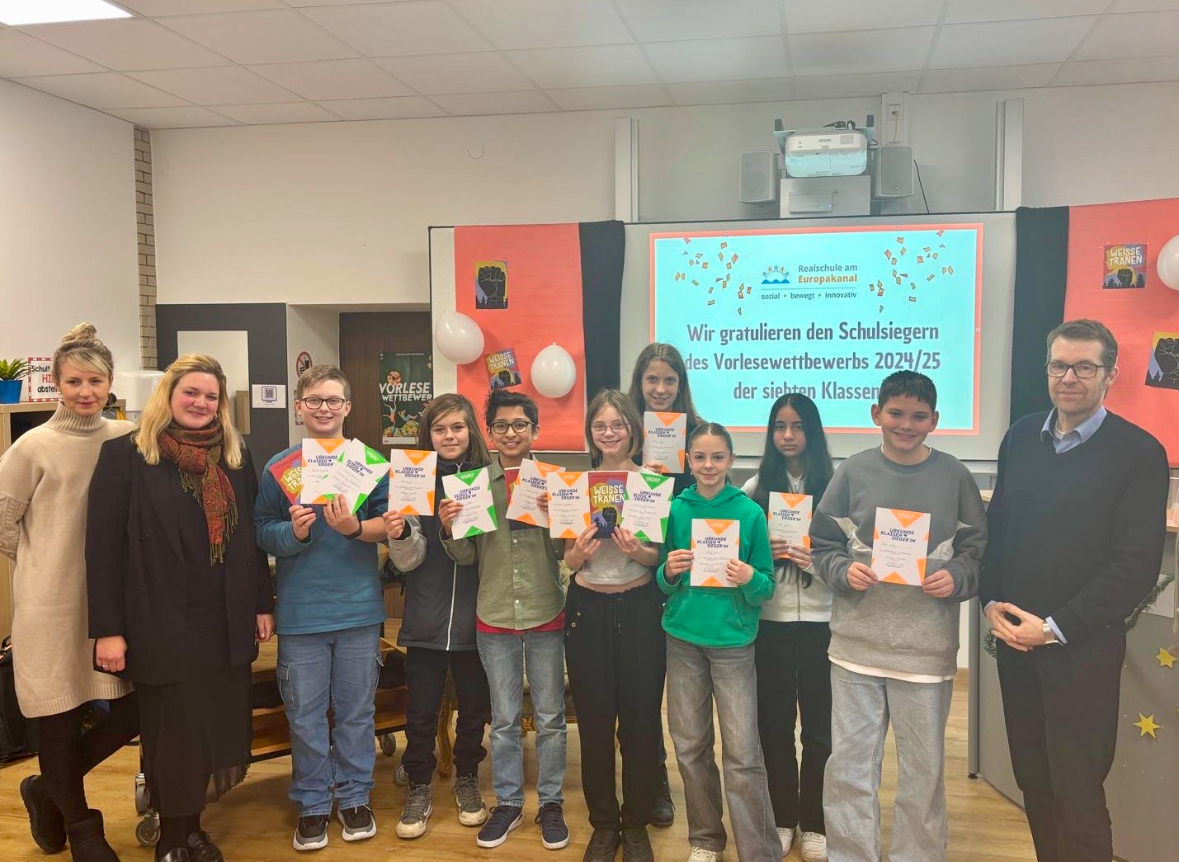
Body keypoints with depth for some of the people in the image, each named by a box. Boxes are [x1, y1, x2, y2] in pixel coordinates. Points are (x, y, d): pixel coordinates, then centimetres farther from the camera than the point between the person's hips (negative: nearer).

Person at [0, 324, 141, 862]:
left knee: (133, 711, 3)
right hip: (52, 606, -3)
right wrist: (45, 566, 4)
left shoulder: (127, 439, 0)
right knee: (60, 724, 7)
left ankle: (48, 790, 30)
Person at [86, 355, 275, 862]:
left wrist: (263, 604, 9)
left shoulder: (236, 456, 7)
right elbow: (103, 547, -9)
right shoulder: (125, 455, -7)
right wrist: (108, 629, -12)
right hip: (162, 624, -4)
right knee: (173, 734, 7)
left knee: (218, 727, 10)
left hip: (225, 623, 4)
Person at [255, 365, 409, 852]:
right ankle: (312, 804, 26)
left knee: (356, 711, 11)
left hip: (359, 608, 0)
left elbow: (390, 522, -3)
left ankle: (354, 796, 29)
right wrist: (294, 532, -21)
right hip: (301, 612, 0)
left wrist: (355, 528, -21)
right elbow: (262, 533, -1)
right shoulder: (278, 467, 0)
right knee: (305, 716, 9)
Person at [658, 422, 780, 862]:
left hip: (733, 642, -2)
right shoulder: (674, 509, 1)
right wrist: (670, 571, -14)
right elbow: (662, 584, 8)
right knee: (690, 746, 12)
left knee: (742, 753, -3)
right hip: (683, 639, 3)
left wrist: (750, 579, -21)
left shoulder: (750, 512, -5)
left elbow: (766, 587, 0)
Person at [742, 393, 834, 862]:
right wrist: (763, 552, -12)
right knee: (774, 723, 9)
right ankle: (782, 818, 26)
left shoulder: (833, 486, -1)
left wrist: (817, 560, -18)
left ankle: (814, 824, 22)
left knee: (820, 725, 6)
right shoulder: (755, 487, 4)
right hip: (770, 621, 1)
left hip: (821, 620, -1)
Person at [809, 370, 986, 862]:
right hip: (857, 640, 1)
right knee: (850, 762, 8)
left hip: (927, 646, 0)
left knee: (923, 767, 12)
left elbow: (979, 550, 5)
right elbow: (822, 545, 6)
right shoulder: (853, 472, 2)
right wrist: (844, 570, -12)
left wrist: (956, 577, -13)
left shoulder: (953, 477, 1)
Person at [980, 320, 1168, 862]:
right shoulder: (1021, 437, 7)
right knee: (1032, 780, 14)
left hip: (1083, 648, -5)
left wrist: (1056, 628, -14)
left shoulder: (1138, 452, -9)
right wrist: (991, 603, -2)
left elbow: (1138, 564, -13)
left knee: (1077, 792, 2)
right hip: (1013, 637, 5)